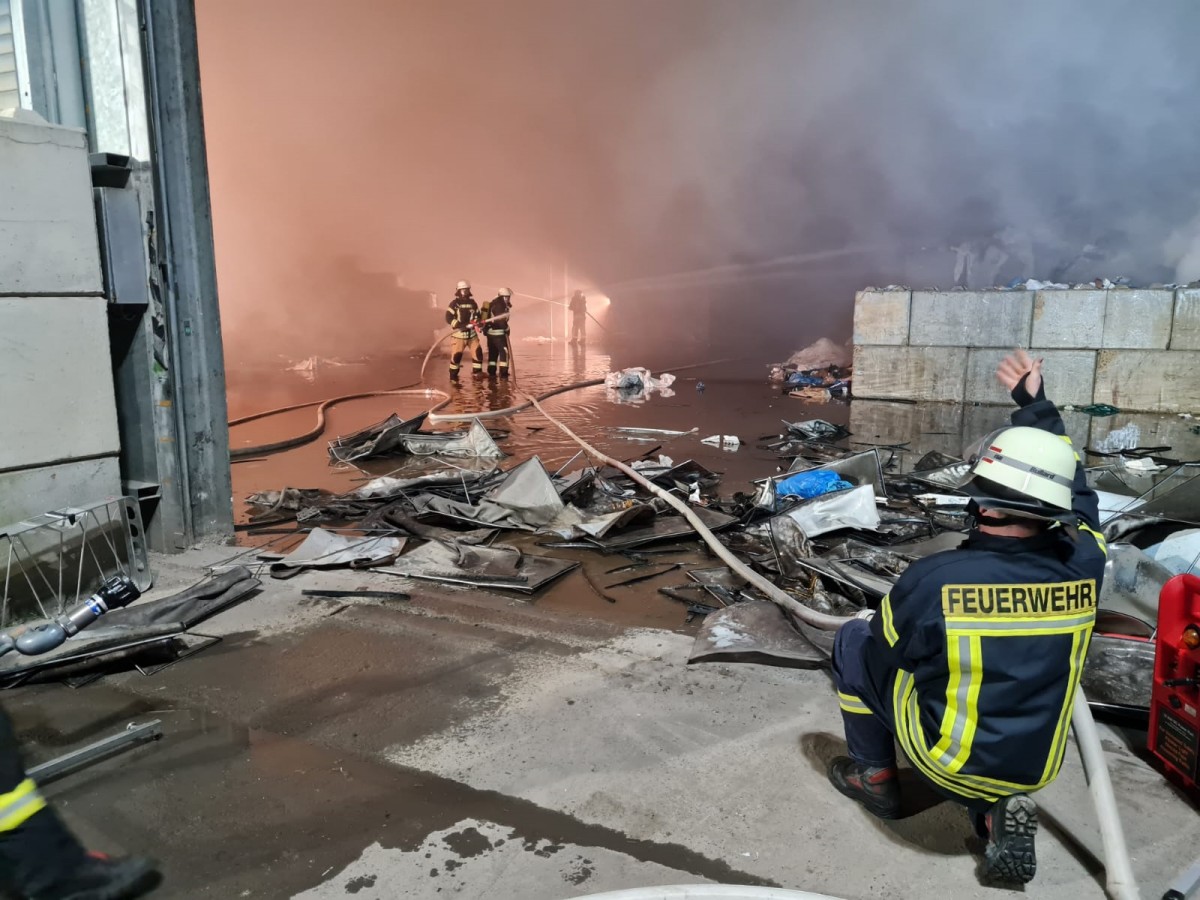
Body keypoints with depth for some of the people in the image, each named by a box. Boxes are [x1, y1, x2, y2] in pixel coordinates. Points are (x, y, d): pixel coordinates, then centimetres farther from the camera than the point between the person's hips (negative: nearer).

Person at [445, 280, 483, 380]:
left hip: (472, 333, 4)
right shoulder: (454, 304, -7)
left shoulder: (473, 303, 8)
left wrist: (477, 323, -7)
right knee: (456, 354, -5)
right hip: (459, 334, -4)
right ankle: (453, 375, 11)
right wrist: (460, 325, -22)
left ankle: (477, 371, 19)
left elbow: (477, 316, 15)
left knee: (478, 352, 1)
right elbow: (448, 318, -11)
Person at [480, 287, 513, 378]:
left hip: (490, 331, 10)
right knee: (504, 352, -2)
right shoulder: (499, 306, -17)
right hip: (498, 333, -10)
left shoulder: (492, 304, 13)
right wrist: (506, 329, -5)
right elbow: (501, 320, -20)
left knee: (493, 352, 16)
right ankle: (503, 373, -3)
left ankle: (491, 372, 20)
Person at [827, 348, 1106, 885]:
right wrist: (1036, 405, 13)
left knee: (856, 640, 12)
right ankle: (998, 810, 11)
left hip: (949, 761, -4)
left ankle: (875, 777, 23)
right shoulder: (1083, 565, -17)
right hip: (1037, 766, 4)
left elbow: (887, 653, -10)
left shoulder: (932, 579, -29)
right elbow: (1067, 484, 4)